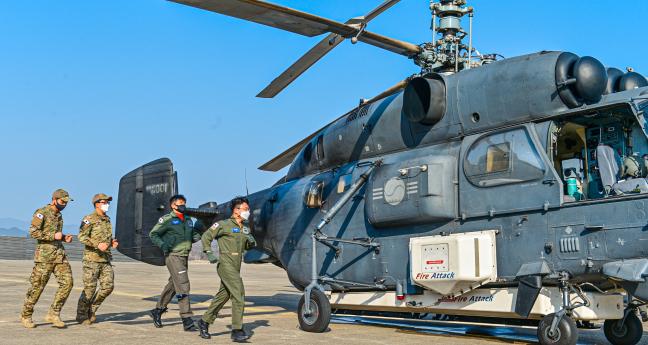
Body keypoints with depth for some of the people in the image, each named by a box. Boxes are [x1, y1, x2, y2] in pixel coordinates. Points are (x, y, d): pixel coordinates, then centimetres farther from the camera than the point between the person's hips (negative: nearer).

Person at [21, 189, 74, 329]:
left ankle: (53, 314, 1)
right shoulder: (42, 213, -7)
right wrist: (54, 236, -18)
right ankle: (26, 315, 16)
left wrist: (64, 238, 9)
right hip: (45, 254, -7)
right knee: (37, 285, 0)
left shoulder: (59, 215, 17)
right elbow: (33, 232, -15)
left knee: (67, 282, -6)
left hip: (60, 254, 7)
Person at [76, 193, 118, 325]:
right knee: (89, 288, -2)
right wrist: (97, 245, -26)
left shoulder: (107, 220, 16)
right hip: (91, 258, -7)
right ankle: (82, 315, 14)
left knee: (108, 286, 0)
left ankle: (92, 310, 17)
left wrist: (112, 242, 7)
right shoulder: (89, 219, -7)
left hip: (106, 259, 7)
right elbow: (82, 236, -17)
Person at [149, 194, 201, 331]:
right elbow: (153, 234, -2)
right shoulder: (167, 220, -5)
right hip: (173, 256, -8)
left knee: (172, 286, 17)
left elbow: (192, 235, 26)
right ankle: (187, 319, -12)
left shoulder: (188, 220, 15)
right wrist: (162, 244, -19)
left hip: (184, 257, 8)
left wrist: (196, 237, 2)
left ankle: (158, 310, 33)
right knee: (183, 286, -13)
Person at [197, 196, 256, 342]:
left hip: (236, 267, 8)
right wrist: (209, 254, -10)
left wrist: (251, 241, 1)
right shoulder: (224, 224, -7)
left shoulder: (245, 227, 14)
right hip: (226, 264, -8)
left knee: (223, 296, 15)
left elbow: (247, 246, 23)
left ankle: (204, 322, 30)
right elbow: (206, 236, -2)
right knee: (238, 294, -15)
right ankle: (237, 330, -12)